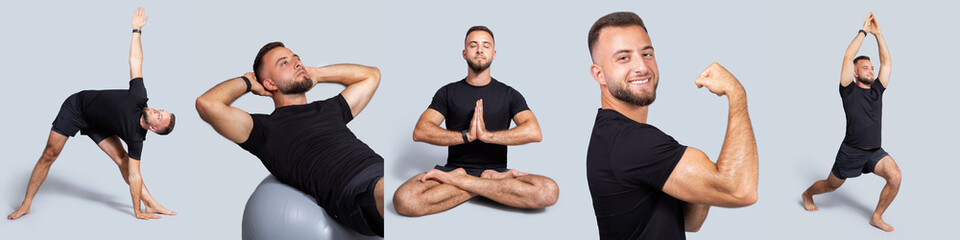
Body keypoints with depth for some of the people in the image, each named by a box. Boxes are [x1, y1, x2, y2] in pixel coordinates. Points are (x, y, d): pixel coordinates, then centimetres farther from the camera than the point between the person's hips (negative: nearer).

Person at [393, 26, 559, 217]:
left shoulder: (509, 94, 11)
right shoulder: (448, 92, 12)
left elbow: (534, 132, -6)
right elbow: (420, 132, -3)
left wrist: (487, 135, -15)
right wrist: (467, 136, -13)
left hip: (497, 170, 1)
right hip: (455, 167, 0)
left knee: (549, 191, -31)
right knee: (404, 200, -32)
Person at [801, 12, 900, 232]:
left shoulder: (877, 90, 10)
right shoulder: (849, 90, -4)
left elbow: (886, 61, 8)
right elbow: (848, 57, -13)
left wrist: (878, 33, 3)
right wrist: (863, 31, -8)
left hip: (875, 151, 4)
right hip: (851, 150, -4)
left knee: (895, 176, -20)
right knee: (831, 185, 10)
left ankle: (877, 217, -3)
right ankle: (807, 194, 43)